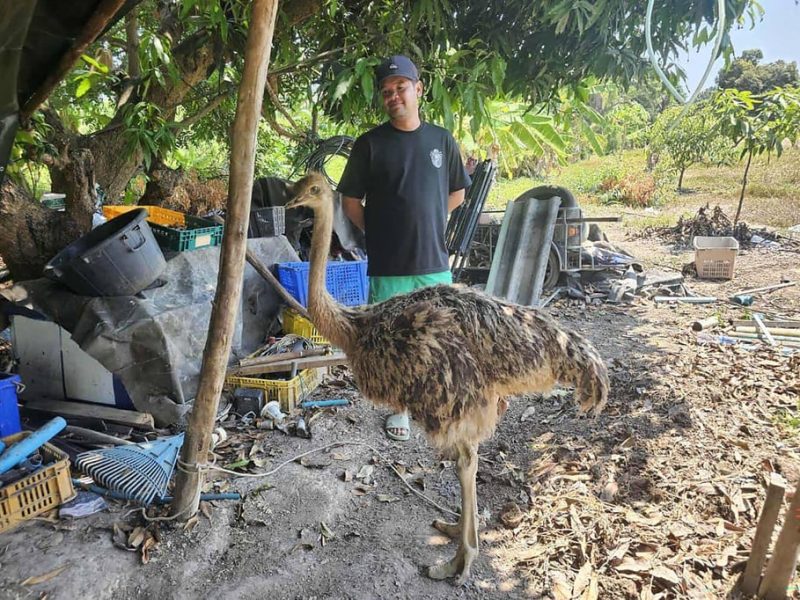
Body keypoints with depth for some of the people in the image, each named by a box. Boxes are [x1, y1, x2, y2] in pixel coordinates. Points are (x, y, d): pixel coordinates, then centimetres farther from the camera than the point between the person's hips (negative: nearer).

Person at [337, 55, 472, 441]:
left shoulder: (441, 139, 7)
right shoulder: (370, 144, 0)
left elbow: (456, 193, 17)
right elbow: (351, 202, 4)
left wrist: (428, 221, 10)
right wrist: (379, 232, 3)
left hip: (436, 262, 3)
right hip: (388, 265, -2)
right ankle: (399, 408, 25)